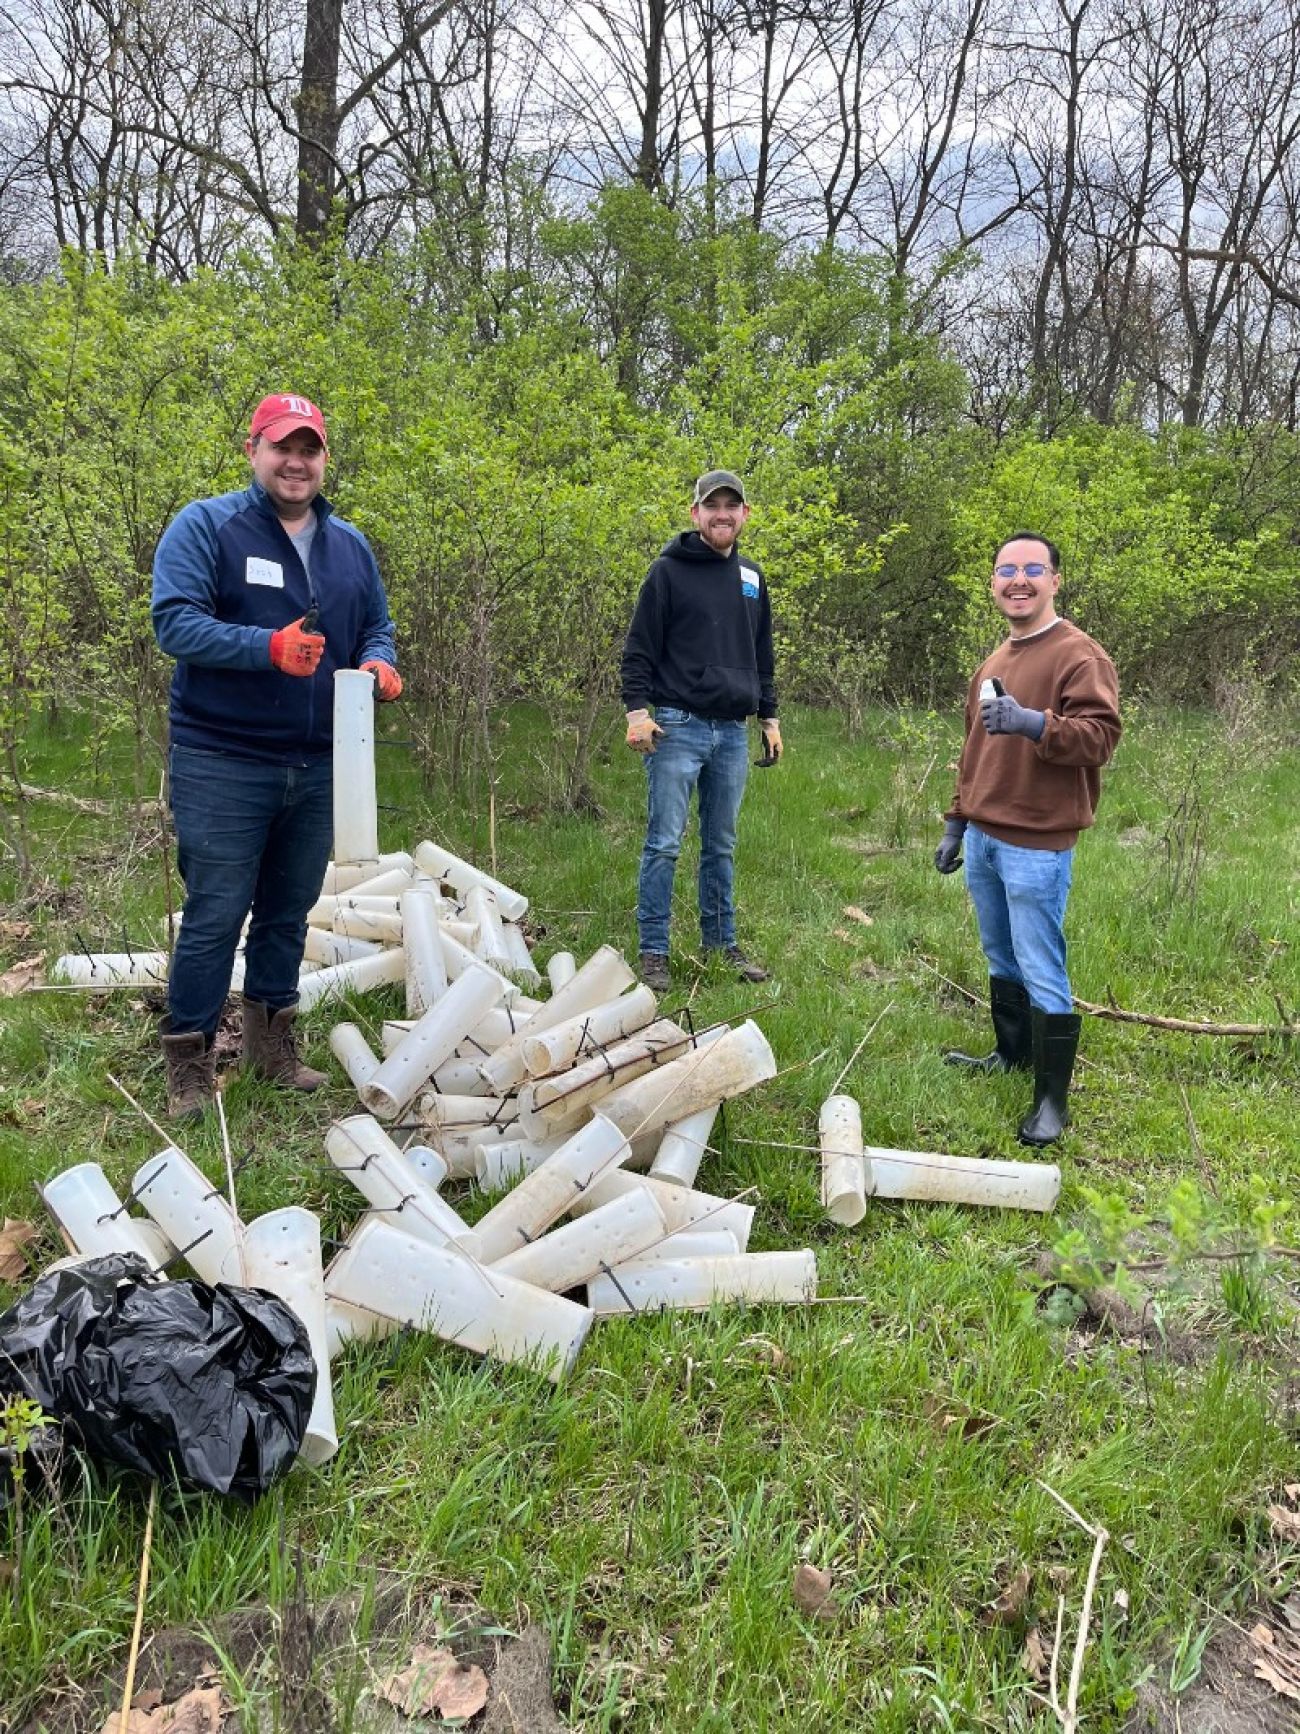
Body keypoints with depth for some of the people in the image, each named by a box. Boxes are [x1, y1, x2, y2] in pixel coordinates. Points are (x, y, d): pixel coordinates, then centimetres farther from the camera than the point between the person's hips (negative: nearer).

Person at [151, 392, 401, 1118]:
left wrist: (379, 663, -7)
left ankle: (272, 1040, 29)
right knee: (215, 914, -3)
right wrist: (269, 647, -31)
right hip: (222, 763, -5)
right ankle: (189, 1060, 10)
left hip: (318, 765, 6)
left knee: (288, 911, 14)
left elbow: (377, 627, 18)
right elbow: (175, 621, -16)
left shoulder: (351, 544, 13)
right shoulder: (204, 526, -6)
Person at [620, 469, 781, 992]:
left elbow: (762, 656, 22)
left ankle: (722, 942, 22)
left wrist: (769, 717, 18)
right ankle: (654, 952, 5)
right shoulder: (669, 571, -2)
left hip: (733, 732, 5)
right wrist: (637, 710, -16)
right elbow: (639, 648, -5)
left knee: (722, 846, 12)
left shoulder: (751, 577, 15)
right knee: (664, 844, -3)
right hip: (678, 727, -5)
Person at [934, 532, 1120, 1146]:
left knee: (1041, 972, -4)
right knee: (1001, 959, 19)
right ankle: (1012, 1054, 35)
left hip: (1036, 847, -8)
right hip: (983, 839, 8)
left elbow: (1101, 735, -21)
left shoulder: (1079, 655, -9)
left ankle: (1052, 1097, 4)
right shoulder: (995, 659, 16)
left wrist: (1033, 723, -37)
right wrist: (956, 823, 21)